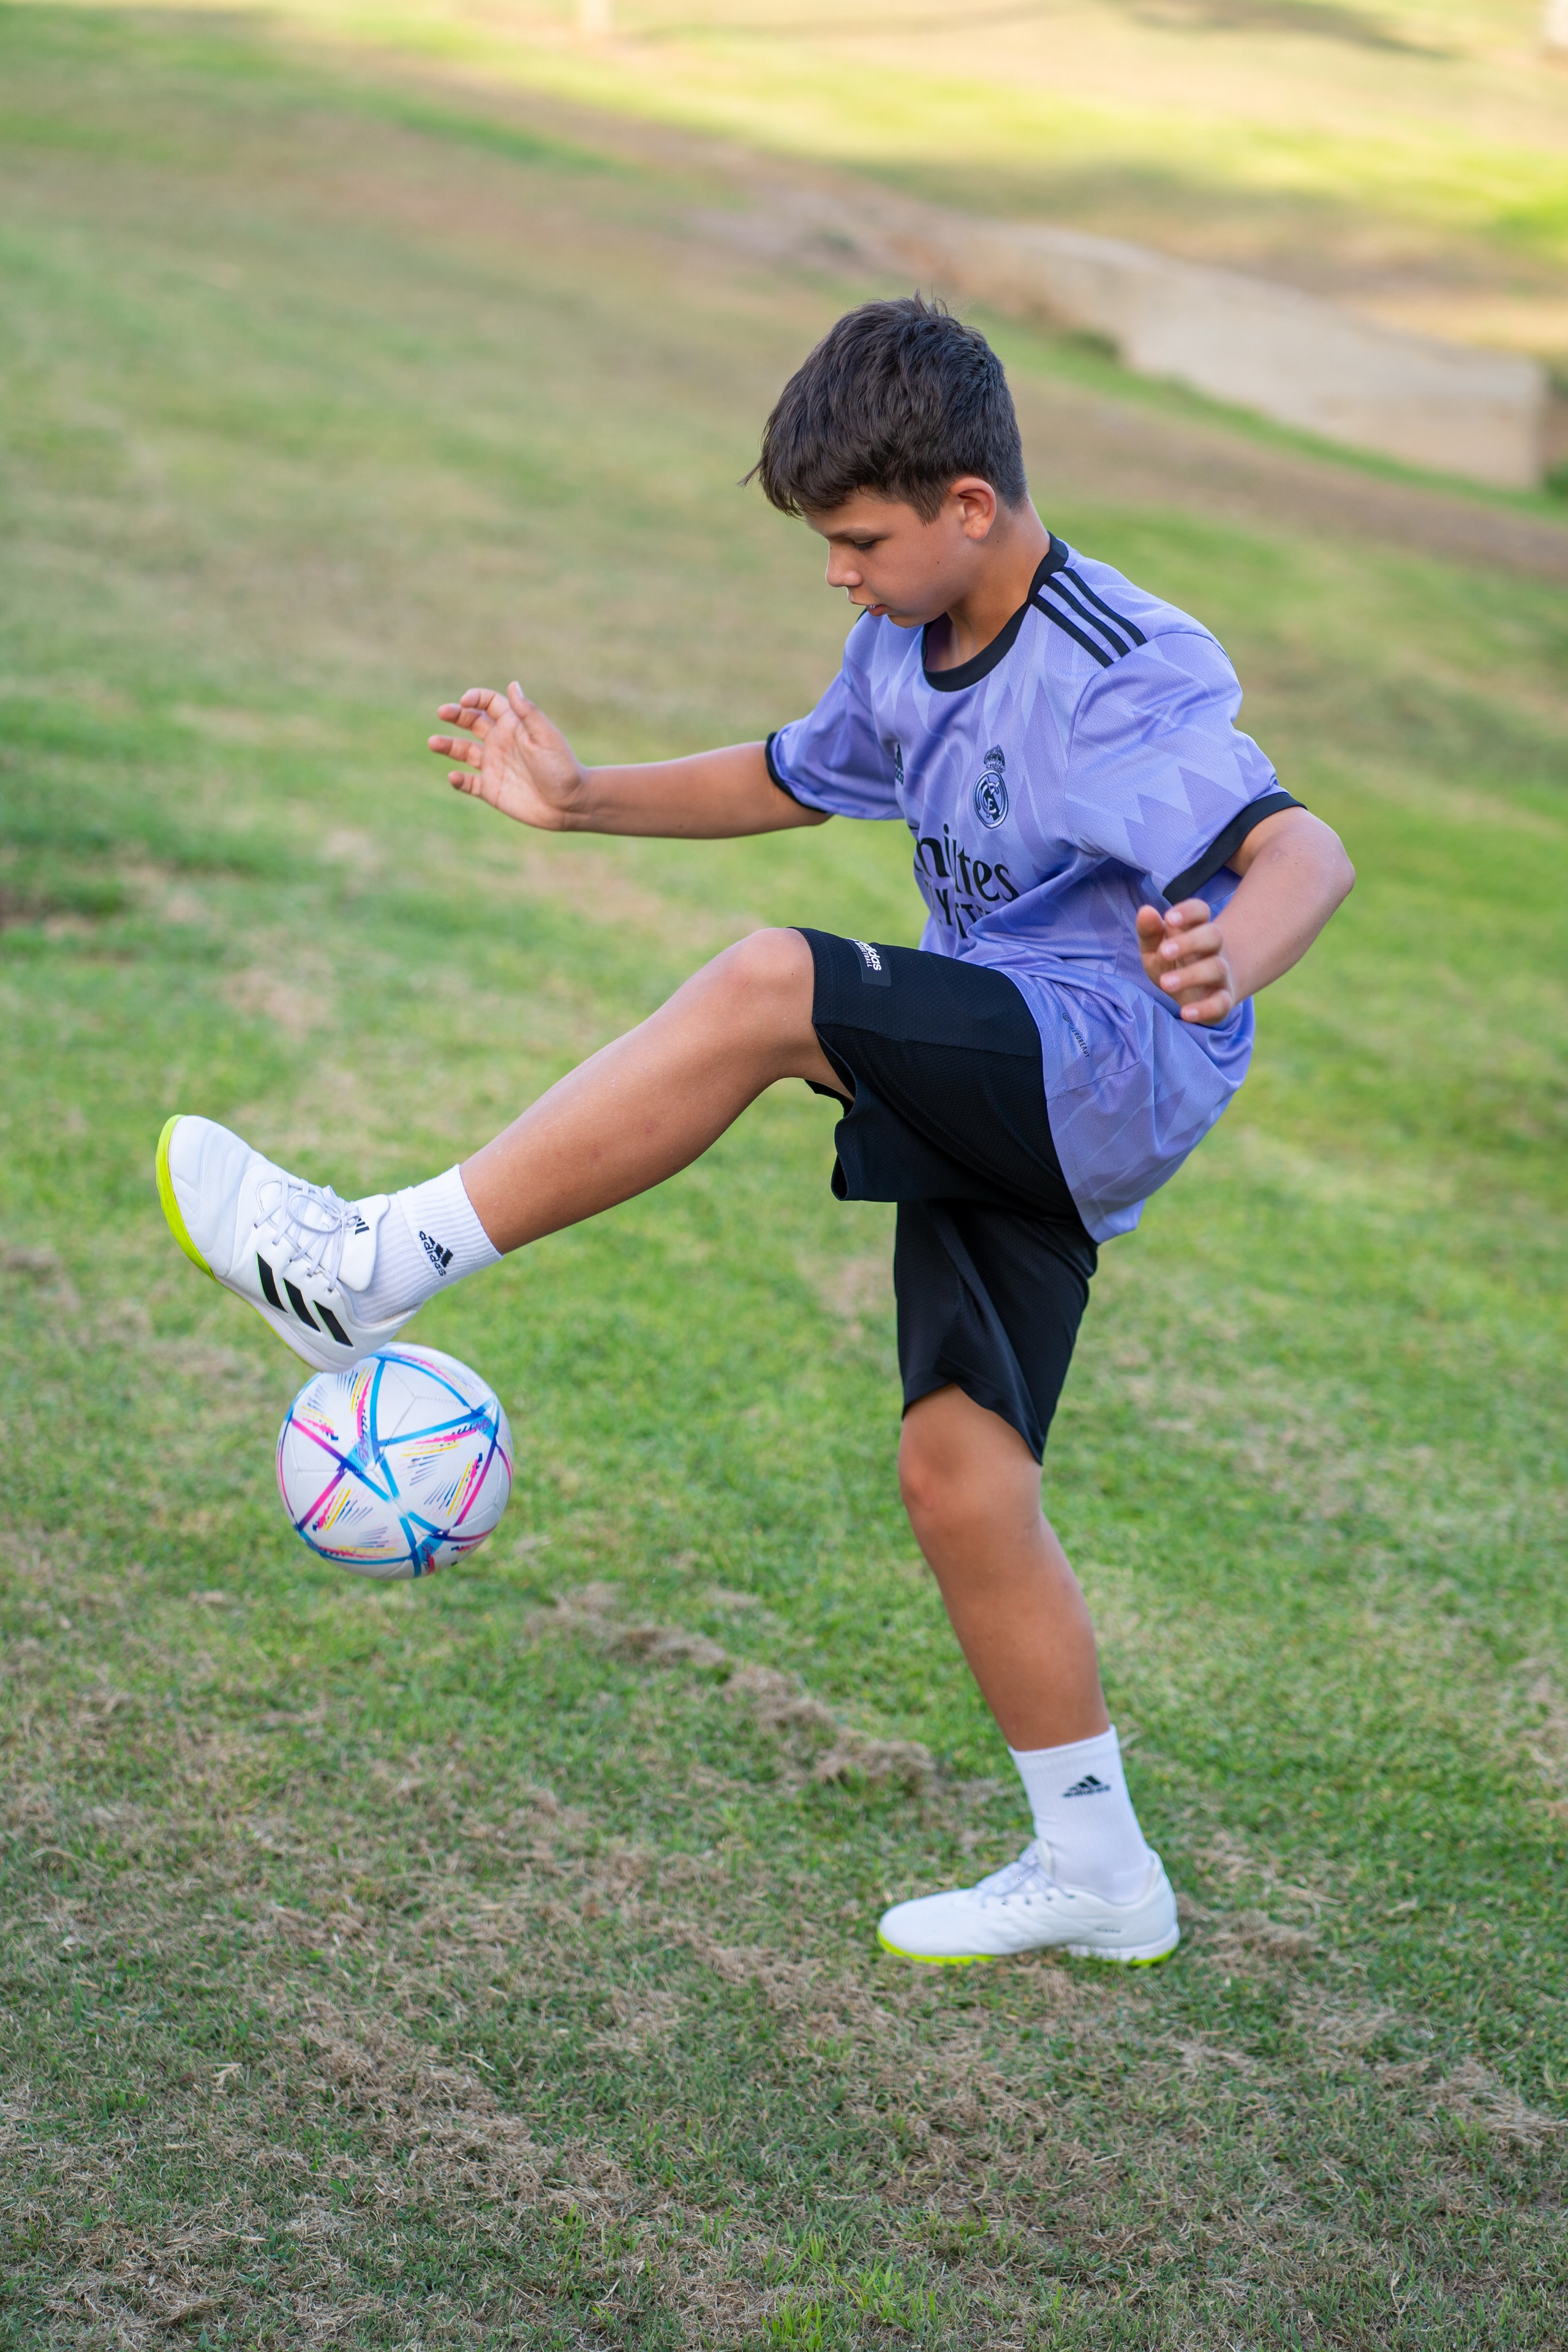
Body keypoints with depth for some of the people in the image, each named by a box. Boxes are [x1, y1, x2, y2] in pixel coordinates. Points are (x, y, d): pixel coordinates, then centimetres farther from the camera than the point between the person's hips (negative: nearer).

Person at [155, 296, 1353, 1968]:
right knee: (956, 1471, 5)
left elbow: (1303, 852, -31)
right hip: (1002, 1096, 9)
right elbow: (792, 779, 27)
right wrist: (584, 799, 16)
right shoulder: (905, 649, 9)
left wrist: (1227, 965, -53)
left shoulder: (1122, 678, -18)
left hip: (1113, 1054, -9)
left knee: (767, 989, -30)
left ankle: (379, 1267, -27)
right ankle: (1094, 1873, 19)